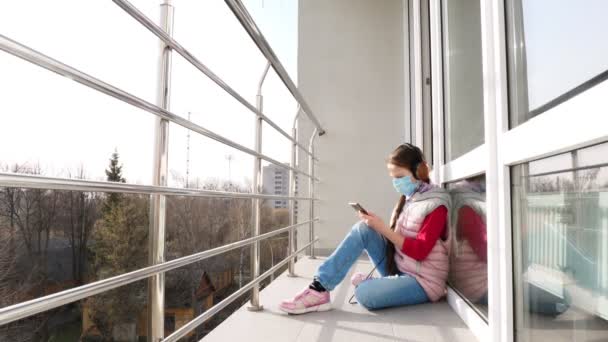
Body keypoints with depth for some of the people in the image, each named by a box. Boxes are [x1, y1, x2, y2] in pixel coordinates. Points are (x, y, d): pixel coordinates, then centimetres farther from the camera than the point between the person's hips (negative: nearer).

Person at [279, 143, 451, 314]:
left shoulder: (436, 205, -14)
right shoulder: (407, 198, 10)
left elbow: (420, 251, -21)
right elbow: (396, 237, 9)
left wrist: (382, 228, -21)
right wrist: (377, 226, -10)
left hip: (423, 281, -7)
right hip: (397, 268, 7)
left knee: (364, 293, -34)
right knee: (363, 229, -15)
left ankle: (366, 282, 3)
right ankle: (319, 288, -19)